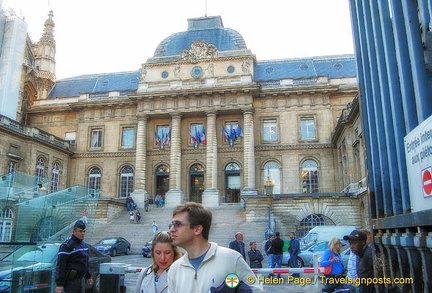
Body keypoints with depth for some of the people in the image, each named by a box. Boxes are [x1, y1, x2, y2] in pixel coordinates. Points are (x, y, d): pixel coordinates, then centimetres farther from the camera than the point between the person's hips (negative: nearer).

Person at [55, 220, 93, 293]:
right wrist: (60, 284, -21)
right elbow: (60, 266, -17)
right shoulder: (67, 245, -13)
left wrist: (88, 276, 25)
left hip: (81, 279, 8)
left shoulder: (84, 245, 12)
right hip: (71, 281, -8)